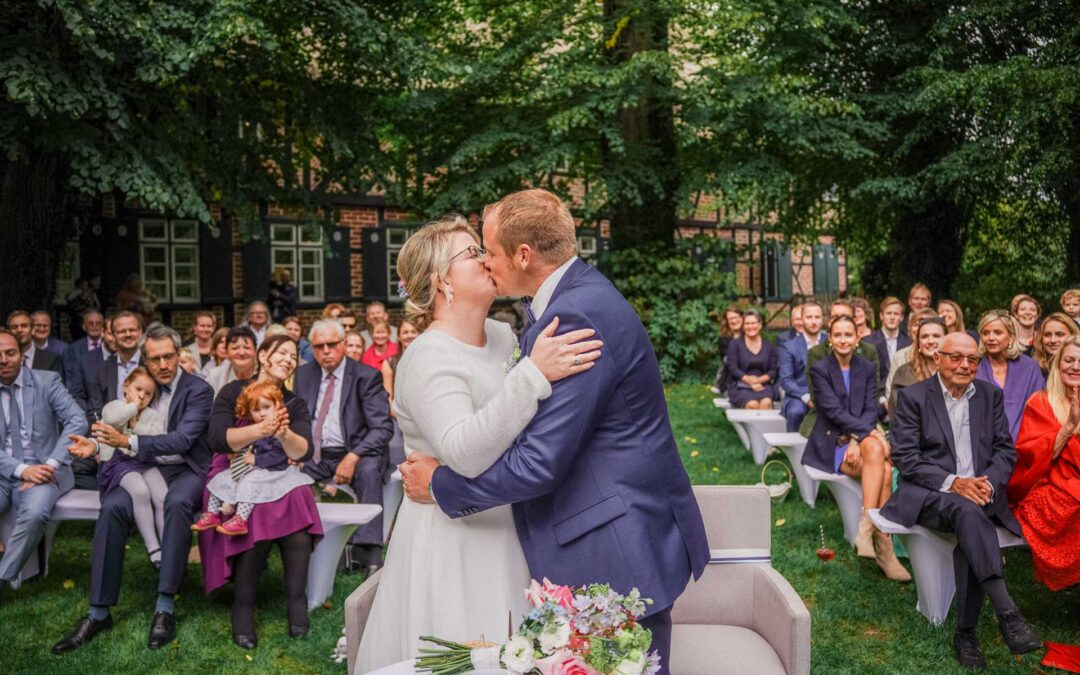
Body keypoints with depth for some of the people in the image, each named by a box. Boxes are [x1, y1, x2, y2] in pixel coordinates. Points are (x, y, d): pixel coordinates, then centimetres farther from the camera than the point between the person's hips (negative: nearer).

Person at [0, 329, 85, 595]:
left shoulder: (47, 381, 2)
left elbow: (78, 421, -7)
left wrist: (51, 465, -17)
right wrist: (22, 470, -17)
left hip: (42, 469, -2)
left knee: (34, 513, -32)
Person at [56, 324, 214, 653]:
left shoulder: (199, 390, -6)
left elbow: (183, 439, -19)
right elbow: (125, 434, 12)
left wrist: (129, 441, -30)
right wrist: (97, 443, -11)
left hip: (185, 470, -4)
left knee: (177, 502, -38)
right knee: (112, 506, -26)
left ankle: (164, 608, -31)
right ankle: (99, 612, -19)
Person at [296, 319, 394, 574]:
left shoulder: (367, 377, -6)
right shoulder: (304, 375, 9)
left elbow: (383, 427, -14)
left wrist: (352, 457, -27)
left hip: (356, 452, -4)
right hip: (314, 455, 5)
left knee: (368, 470, -34)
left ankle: (368, 551, -34)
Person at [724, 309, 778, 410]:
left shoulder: (769, 346, 14)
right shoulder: (735, 345, 7)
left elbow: (773, 370, 8)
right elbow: (732, 368, -1)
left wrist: (759, 380, -10)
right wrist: (749, 380, -14)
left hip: (763, 385, 2)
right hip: (741, 386, -2)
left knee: (766, 402, -33)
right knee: (752, 404, -34)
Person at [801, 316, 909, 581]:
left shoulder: (867, 369, 12)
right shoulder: (819, 369, -1)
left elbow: (871, 410, 3)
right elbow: (834, 412, -11)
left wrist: (858, 440, -16)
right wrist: (870, 431, -22)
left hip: (863, 439, 4)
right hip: (832, 443, -3)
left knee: (879, 459, -33)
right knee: (883, 469, -30)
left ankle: (866, 529, -34)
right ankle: (883, 546, -32)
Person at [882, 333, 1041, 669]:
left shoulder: (991, 395, 12)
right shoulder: (913, 396, 0)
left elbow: (1006, 450, 10)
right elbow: (905, 457, -6)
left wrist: (987, 482, -12)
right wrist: (952, 483, -20)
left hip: (980, 492, 3)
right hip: (928, 495, -2)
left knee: (970, 529, -31)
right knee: (966, 510, -35)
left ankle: (965, 632, -19)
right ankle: (1007, 613, -35)